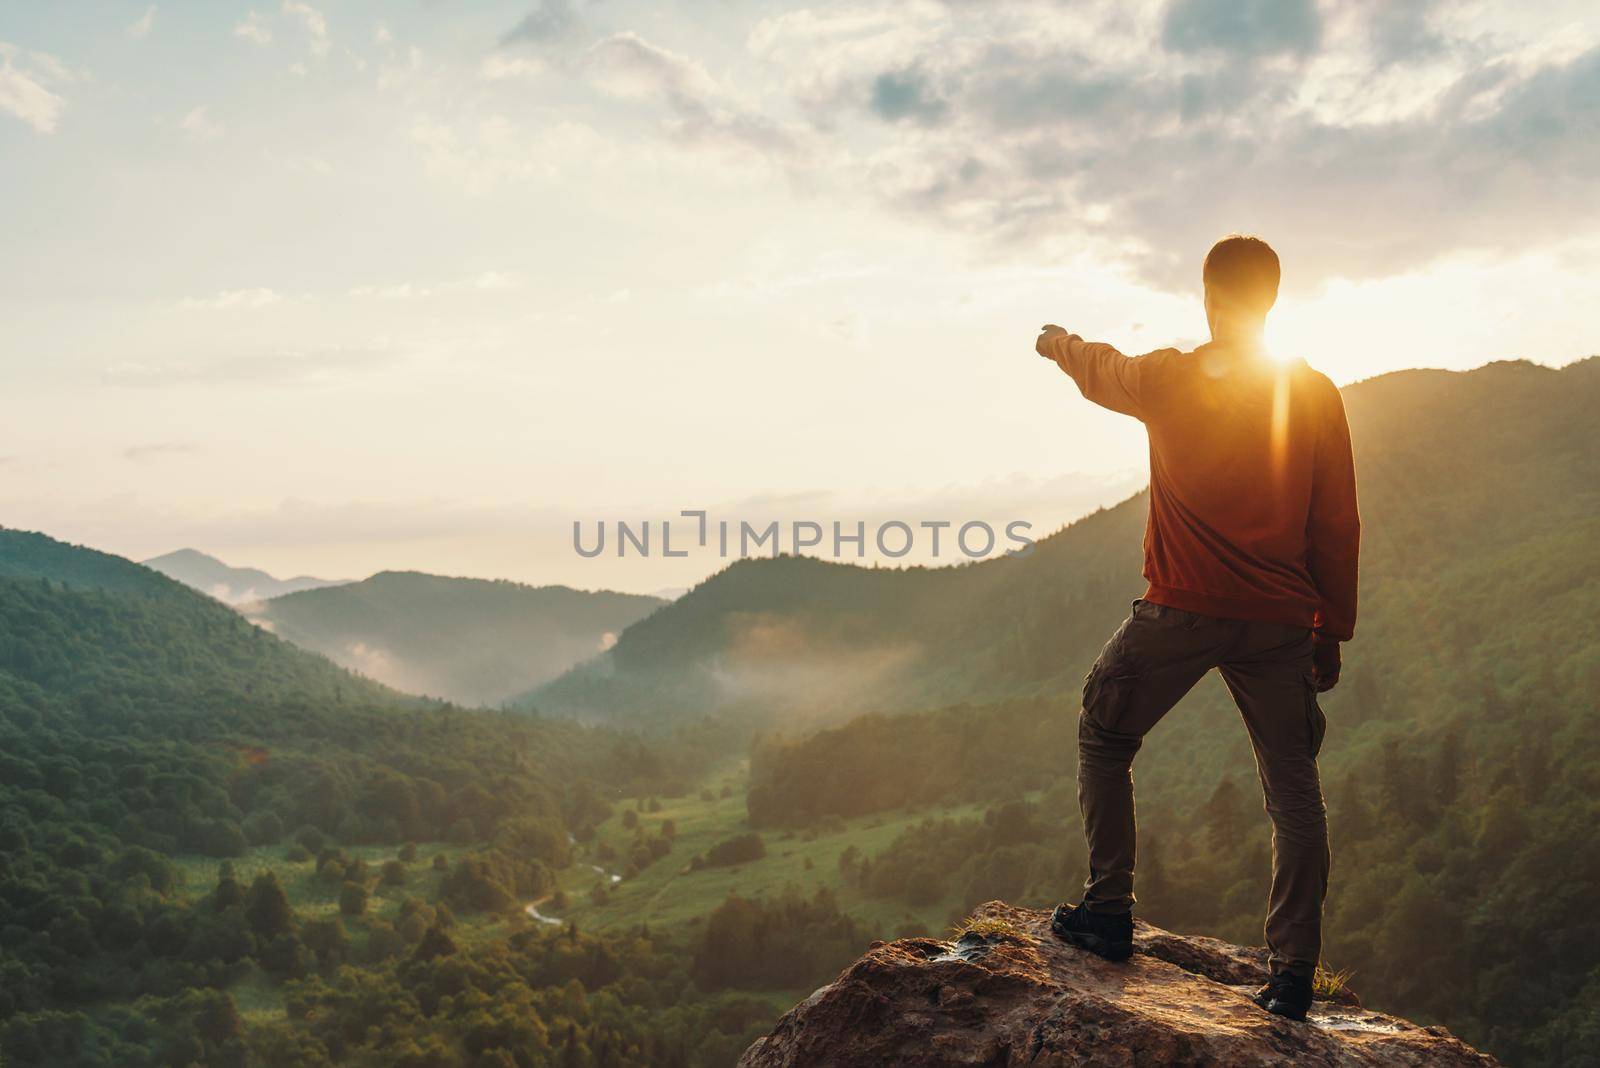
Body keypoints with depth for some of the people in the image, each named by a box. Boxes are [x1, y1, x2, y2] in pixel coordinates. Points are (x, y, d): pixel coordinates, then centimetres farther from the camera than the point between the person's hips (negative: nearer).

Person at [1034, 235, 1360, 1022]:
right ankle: (1294, 972, 10)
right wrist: (1332, 628, 13)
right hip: (1278, 622, 2)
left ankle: (1109, 913, 19)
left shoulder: (1168, 380, -5)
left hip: (1181, 611, -2)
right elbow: (1337, 526, 4)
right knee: (1293, 788, 9)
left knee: (1104, 738, 18)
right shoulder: (1316, 396, 1)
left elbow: (1100, 371, 19)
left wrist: (1058, 344, 42)